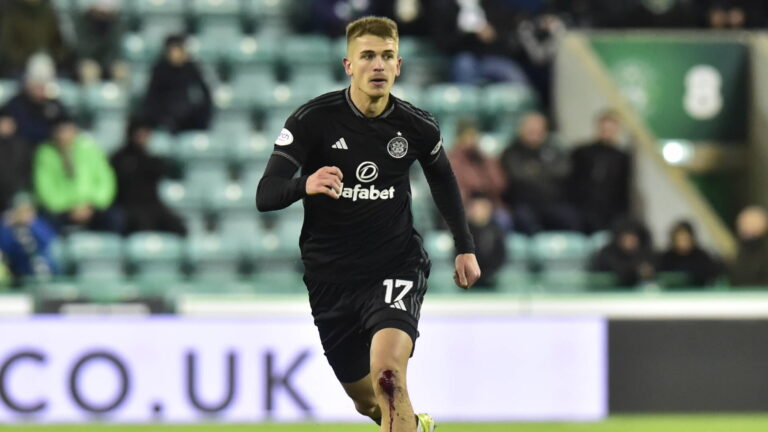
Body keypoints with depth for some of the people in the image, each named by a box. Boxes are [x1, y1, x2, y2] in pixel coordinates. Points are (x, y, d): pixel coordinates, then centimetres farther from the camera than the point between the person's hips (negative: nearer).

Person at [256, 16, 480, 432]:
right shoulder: (313, 119, -13)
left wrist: (464, 247, 18)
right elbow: (265, 195, -19)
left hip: (396, 268, -1)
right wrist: (305, 184, -41)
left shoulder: (417, 127, -5)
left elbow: (442, 178, 18)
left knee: (388, 376, -27)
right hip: (331, 278, 1)